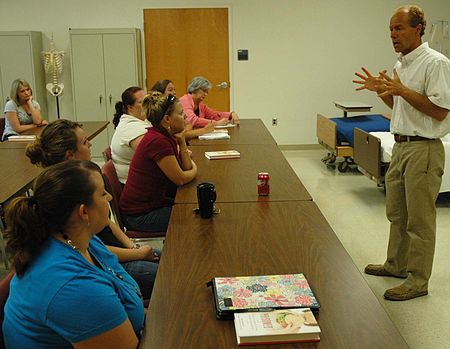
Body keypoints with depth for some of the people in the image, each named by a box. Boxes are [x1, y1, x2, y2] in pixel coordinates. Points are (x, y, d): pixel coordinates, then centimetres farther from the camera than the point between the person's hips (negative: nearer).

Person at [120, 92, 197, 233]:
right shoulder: (158, 141, -25)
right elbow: (181, 179, -18)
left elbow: (186, 167, 5)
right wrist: (194, 170, 3)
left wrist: (182, 142, -8)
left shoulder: (166, 136, 4)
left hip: (154, 202, 9)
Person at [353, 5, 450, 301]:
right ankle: (397, 265, 34)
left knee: (419, 219, -1)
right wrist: (381, 90, 8)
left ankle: (418, 281, 10)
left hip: (423, 149, -9)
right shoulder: (401, 65, 13)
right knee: (397, 213, 19)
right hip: (401, 146, 9)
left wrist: (402, 90, -22)